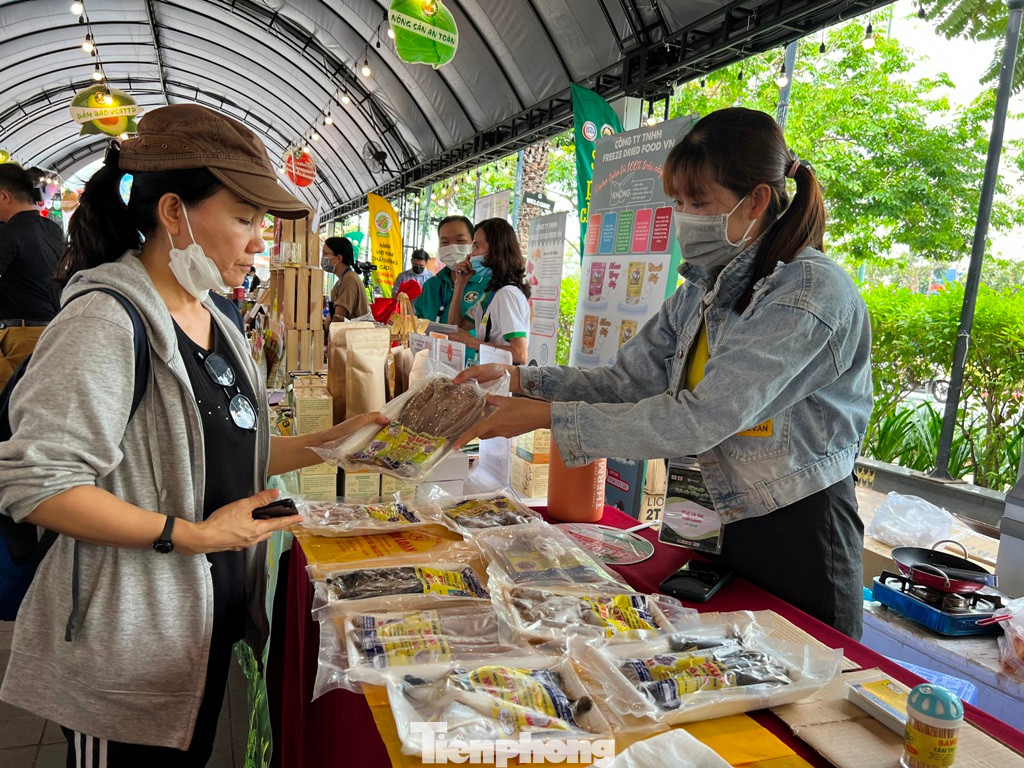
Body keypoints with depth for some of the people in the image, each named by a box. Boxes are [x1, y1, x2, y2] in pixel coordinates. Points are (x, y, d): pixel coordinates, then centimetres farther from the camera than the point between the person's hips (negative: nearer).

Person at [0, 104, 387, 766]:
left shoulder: (215, 320, 6)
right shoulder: (106, 321, -21)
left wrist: (331, 442, -1)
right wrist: (190, 534, -25)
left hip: (212, 615, 8)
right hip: (131, 640, -7)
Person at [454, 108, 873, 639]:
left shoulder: (811, 292, -22)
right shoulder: (704, 290, 5)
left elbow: (699, 420, -29)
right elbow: (626, 381, 2)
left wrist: (547, 415, -28)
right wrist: (520, 379, -11)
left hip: (799, 536, -7)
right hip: (725, 521, 8)